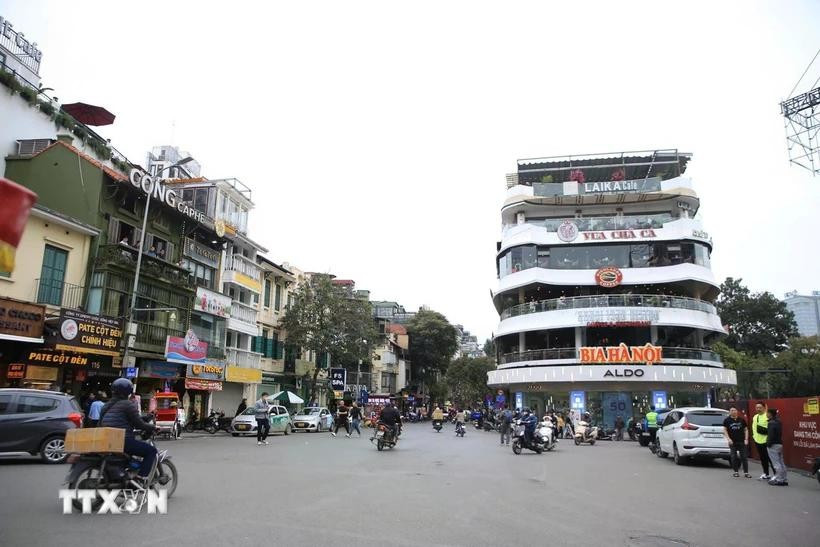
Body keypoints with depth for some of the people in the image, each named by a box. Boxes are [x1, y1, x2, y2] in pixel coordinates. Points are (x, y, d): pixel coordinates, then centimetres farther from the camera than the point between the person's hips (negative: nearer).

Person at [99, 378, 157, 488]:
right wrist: (152, 428, 6)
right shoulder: (127, 405, -6)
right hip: (124, 441, -9)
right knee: (151, 451, -3)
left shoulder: (106, 406, 18)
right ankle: (140, 478, -15)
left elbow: (100, 424, 25)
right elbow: (138, 424, -9)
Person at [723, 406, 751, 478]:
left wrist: (746, 439, -1)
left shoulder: (741, 420, 6)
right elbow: (725, 430, 2)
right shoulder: (727, 420, 2)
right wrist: (728, 439, -9)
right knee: (734, 457, 4)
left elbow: (746, 430, 9)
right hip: (732, 442, -1)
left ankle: (746, 472, 4)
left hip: (742, 442, 1)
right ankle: (735, 472, 13)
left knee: (744, 457, 0)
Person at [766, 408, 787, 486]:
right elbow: (779, 433, 17)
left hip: (773, 445, -9)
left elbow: (771, 435, -21)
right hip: (779, 444, 9)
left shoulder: (771, 423, -18)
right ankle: (784, 480, 18)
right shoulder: (778, 421, 10)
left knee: (776, 463, -3)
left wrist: (768, 444, -13)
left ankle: (779, 480, 0)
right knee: (781, 463, 13)